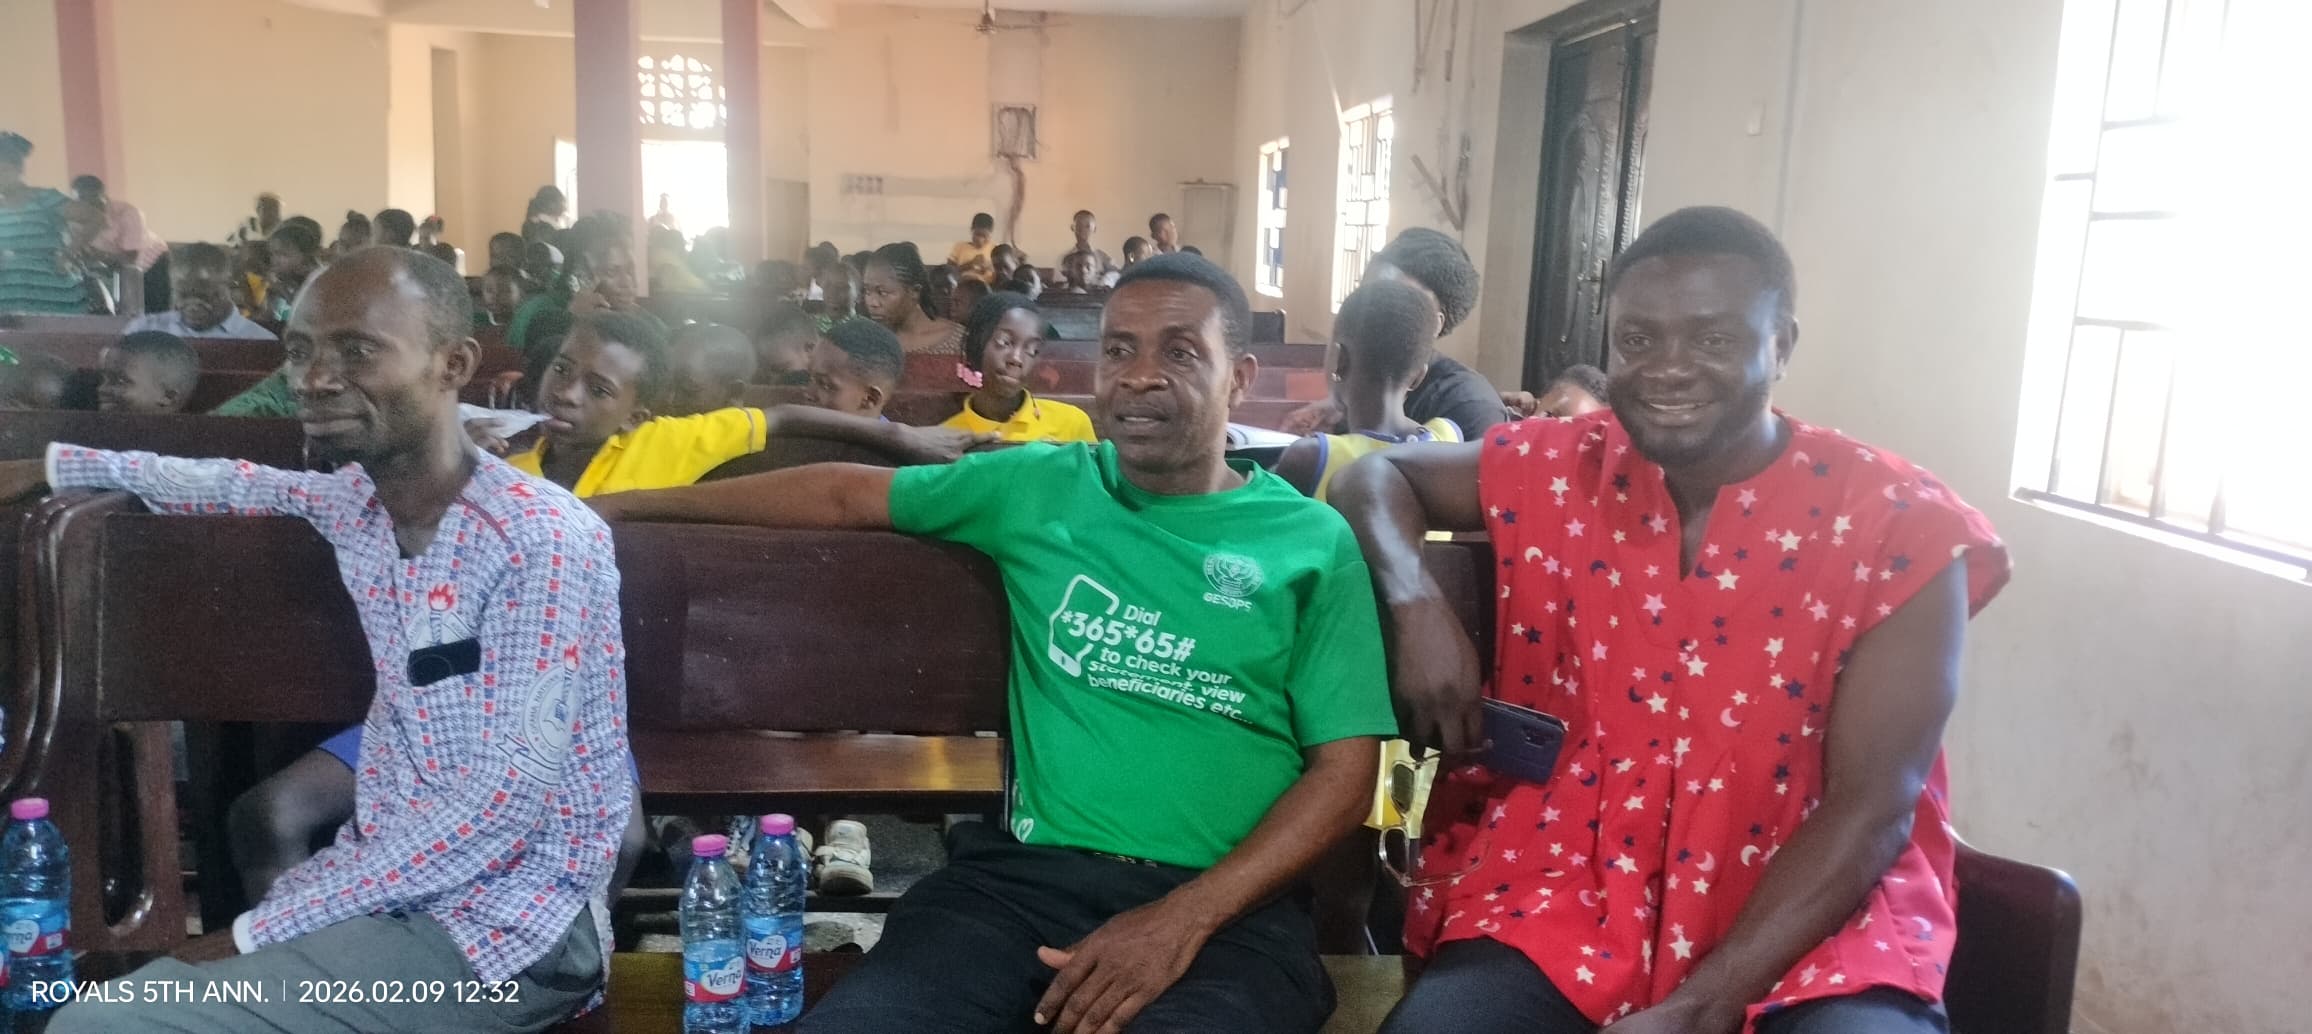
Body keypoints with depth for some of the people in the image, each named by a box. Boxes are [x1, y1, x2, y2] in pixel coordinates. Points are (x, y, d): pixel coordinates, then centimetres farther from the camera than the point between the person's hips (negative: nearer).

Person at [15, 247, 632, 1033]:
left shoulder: (543, 539, -20)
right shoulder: (355, 501, 4)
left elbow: (504, 801, -23)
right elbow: (244, 484, 29)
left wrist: (260, 931, -20)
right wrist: (49, 467, 37)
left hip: (510, 925, -7)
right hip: (389, 875, 7)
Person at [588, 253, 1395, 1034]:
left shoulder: (1312, 543, 4)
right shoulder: (1040, 486, 11)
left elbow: (1344, 770, 0)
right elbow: (844, 495, 19)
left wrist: (1184, 919, -13)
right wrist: (627, 506, 21)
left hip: (1230, 901, -2)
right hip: (1026, 872, 2)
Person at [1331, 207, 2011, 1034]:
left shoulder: (1901, 529, -7)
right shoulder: (1554, 474, 2)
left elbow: (1871, 811, -10)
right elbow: (1373, 477, 15)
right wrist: (1417, 605, -7)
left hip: (1816, 930, -1)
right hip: (1561, 905, 2)